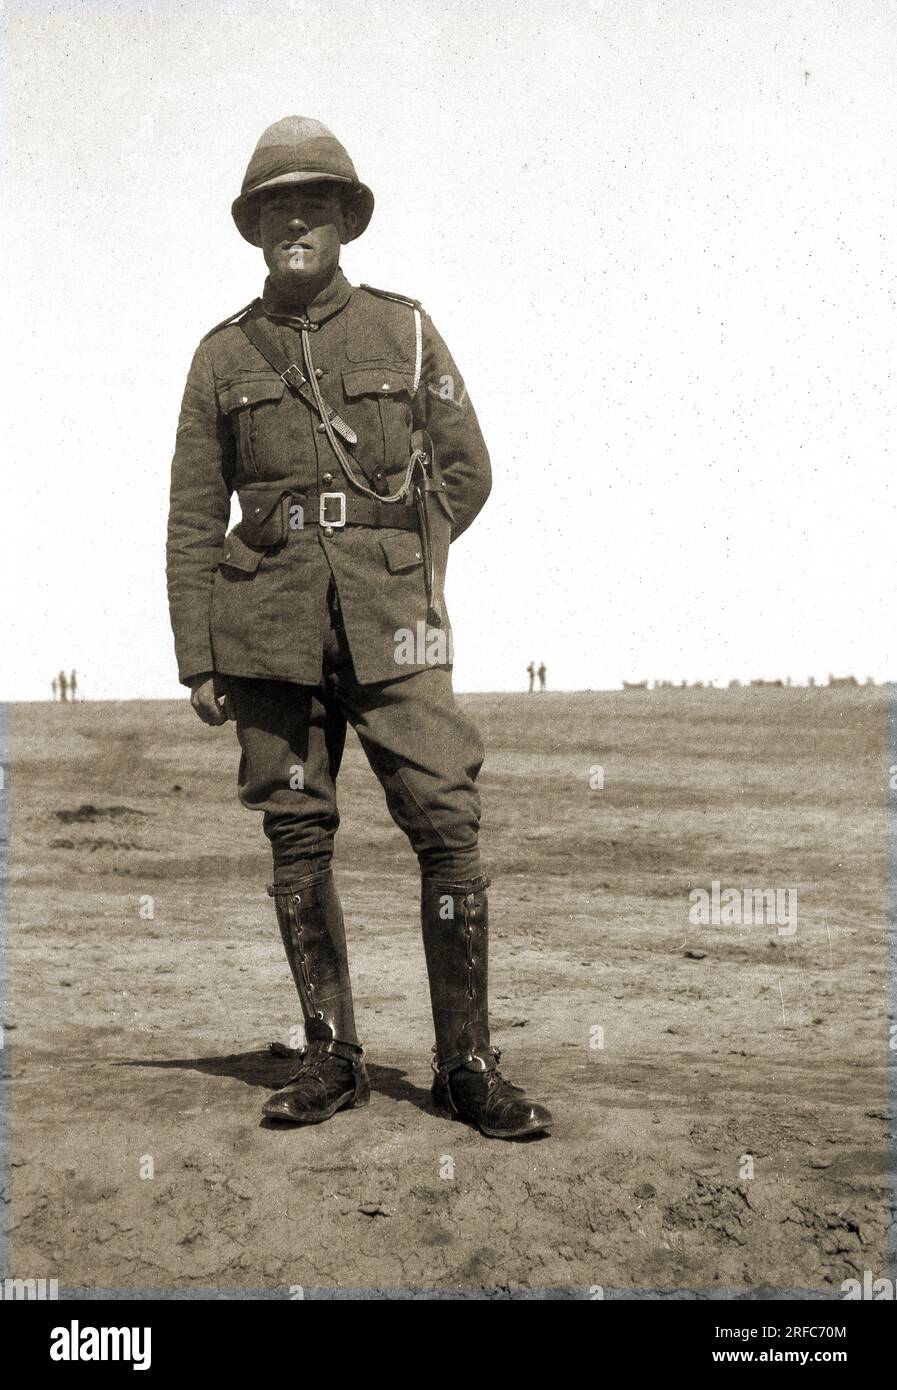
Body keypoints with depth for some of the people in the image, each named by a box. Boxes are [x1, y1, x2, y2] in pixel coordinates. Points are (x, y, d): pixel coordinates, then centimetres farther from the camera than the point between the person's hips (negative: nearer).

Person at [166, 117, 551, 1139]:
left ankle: (466, 1067, 2)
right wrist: (197, 658, 4)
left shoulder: (405, 332, 8)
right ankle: (331, 1059, 14)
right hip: (270, 633, 1)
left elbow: (465, 471, 13)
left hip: (392, 623, -1)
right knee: (297, 840, 2)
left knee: (448, 826, -8)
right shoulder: (223, 355, 9)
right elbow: (193, 518, 9)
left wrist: (388, 565, 6)